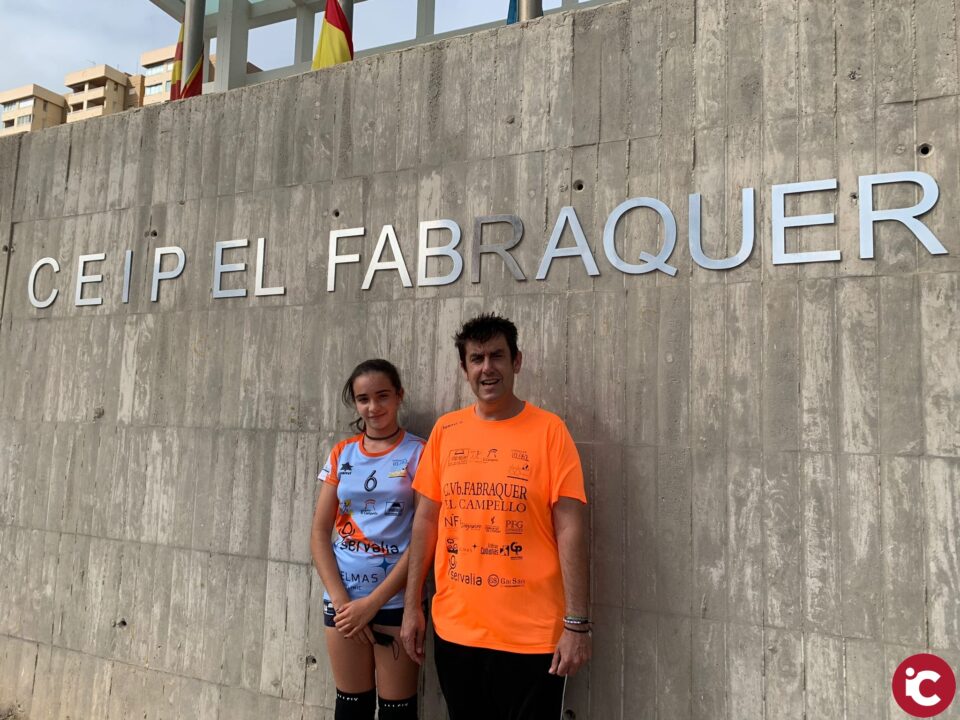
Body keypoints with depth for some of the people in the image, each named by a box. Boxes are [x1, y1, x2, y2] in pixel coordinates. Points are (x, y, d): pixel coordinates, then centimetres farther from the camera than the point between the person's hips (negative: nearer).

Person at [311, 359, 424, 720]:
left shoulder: (419, 453, -5)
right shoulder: (341, 454, 5)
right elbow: (319, 533, 4)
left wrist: (373, 601, -12)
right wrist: (340, 599, -7)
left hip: (396, 600, -3)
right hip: (342, 598, 3)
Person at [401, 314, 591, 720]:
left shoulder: (548, 431, -8)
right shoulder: (445, 431, 3)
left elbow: (570, 529, -10)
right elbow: (426, 521, 7)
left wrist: (577, 623, -13)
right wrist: (412, 605, 6)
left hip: (531, 636, -3)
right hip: (453, 630, 4)